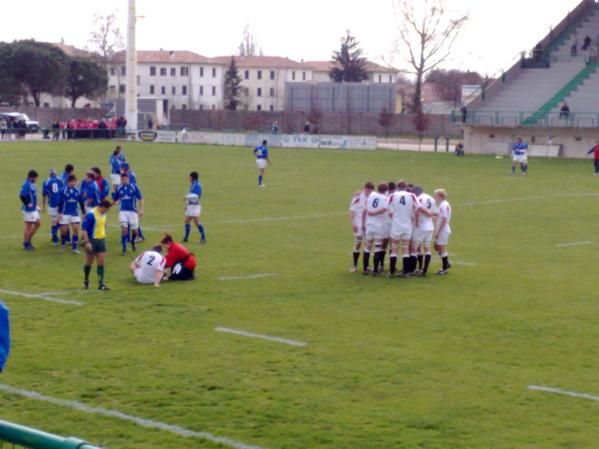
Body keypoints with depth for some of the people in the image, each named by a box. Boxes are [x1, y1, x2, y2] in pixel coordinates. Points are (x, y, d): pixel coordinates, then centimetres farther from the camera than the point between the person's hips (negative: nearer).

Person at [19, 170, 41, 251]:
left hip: (34, 209, 10)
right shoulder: (26, 185, -20)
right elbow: (22, 196, -28)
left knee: (37, 224, 16)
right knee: (28, 226, 0)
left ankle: (28, 241, 25)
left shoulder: (32, 184, 9)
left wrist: (35, 205, 13)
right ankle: (26, 244, 11)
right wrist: (27, 204, -22)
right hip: (29, 209, -10)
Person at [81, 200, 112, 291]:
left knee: (101, 263, 0)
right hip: (92, 241, -6)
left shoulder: (103, 214, 6)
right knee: (89, 263, 8)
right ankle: (86, 281, 28)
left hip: (101, 240, 6)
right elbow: (84, 229, -20)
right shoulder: (91, 215, -18)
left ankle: (101, 284, 1)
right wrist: (87, 242, -24)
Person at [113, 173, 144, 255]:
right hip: (123, 211, 0)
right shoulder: (119, 188, 2)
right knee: (124, 229, -11)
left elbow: (140, 198, -1)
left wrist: (141, 210, -8)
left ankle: (132, 242, 37)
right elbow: (114, 200, 9)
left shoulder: (134, 187, -4)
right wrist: (114, 192, -7)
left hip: (133, 211, 0)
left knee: (134, 230, 4)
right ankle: (124, 248, -1)